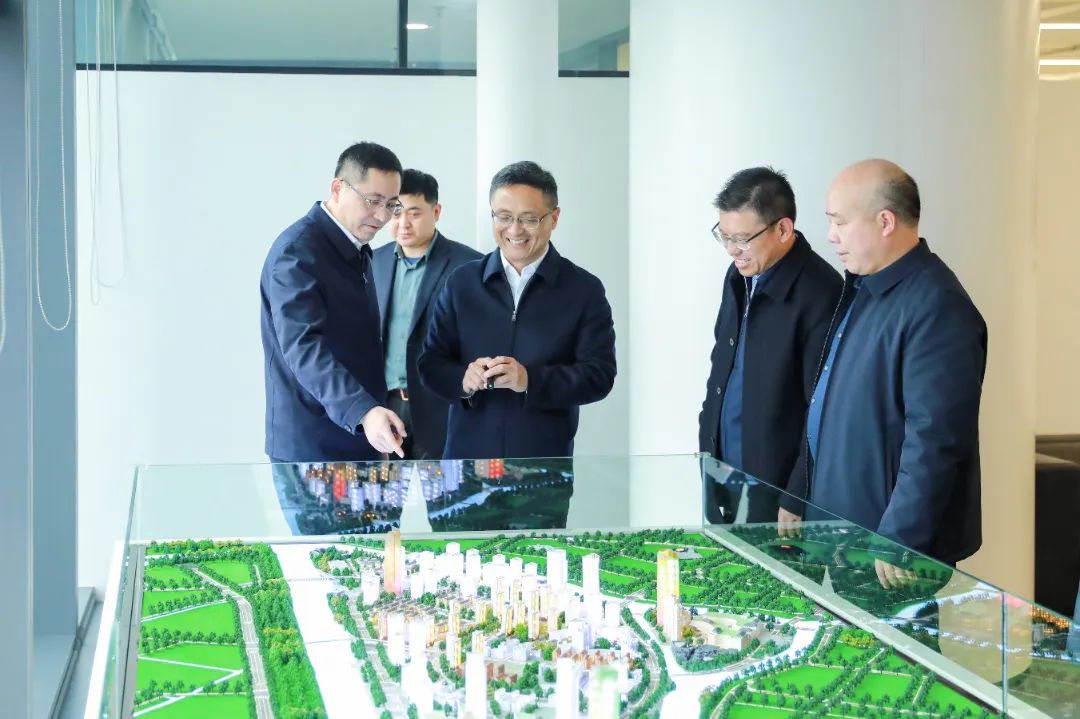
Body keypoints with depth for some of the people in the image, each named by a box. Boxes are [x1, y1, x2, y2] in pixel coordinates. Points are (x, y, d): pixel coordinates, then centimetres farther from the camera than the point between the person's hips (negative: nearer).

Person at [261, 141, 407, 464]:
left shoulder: (356, 249, 13)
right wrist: (362, 411, -39)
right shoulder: (297, 250, -16)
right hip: (312, 447, -8)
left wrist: (374, 410, 14)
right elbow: (302, 346, -28)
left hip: (358, 438, 8)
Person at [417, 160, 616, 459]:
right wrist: (463, 380, -16)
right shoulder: (461, 282, 8)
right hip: (467, 454, 2)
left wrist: (531, 380, -21)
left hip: (545, 460, -1)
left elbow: (599, 375, -6)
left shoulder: (584, 290, 1)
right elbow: (431, 362, 6)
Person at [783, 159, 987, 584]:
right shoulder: (859, 289, 11)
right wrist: (797, 500, 18)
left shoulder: (935, 306, -20)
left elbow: (934, 439, -24)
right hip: (837, 536, 9)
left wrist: (899, 546, -23)